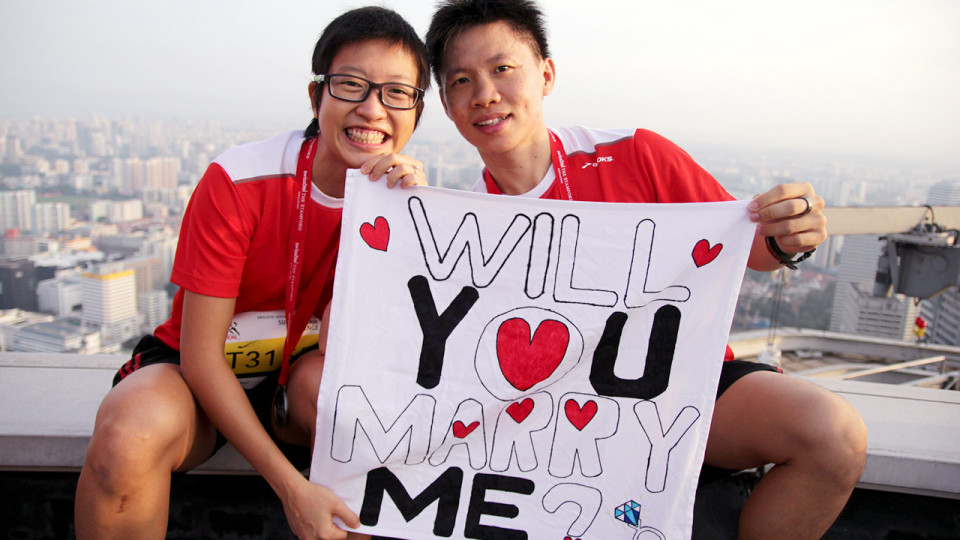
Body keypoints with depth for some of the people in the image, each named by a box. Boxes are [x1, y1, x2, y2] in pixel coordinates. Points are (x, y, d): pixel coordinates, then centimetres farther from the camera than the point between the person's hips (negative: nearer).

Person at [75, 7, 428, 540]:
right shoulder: (238, 181, -19)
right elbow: (200, 354, -19)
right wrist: (292, 487, -27)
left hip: (298, 374, 2)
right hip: (198, 374, -1)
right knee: (130, 431, -34)